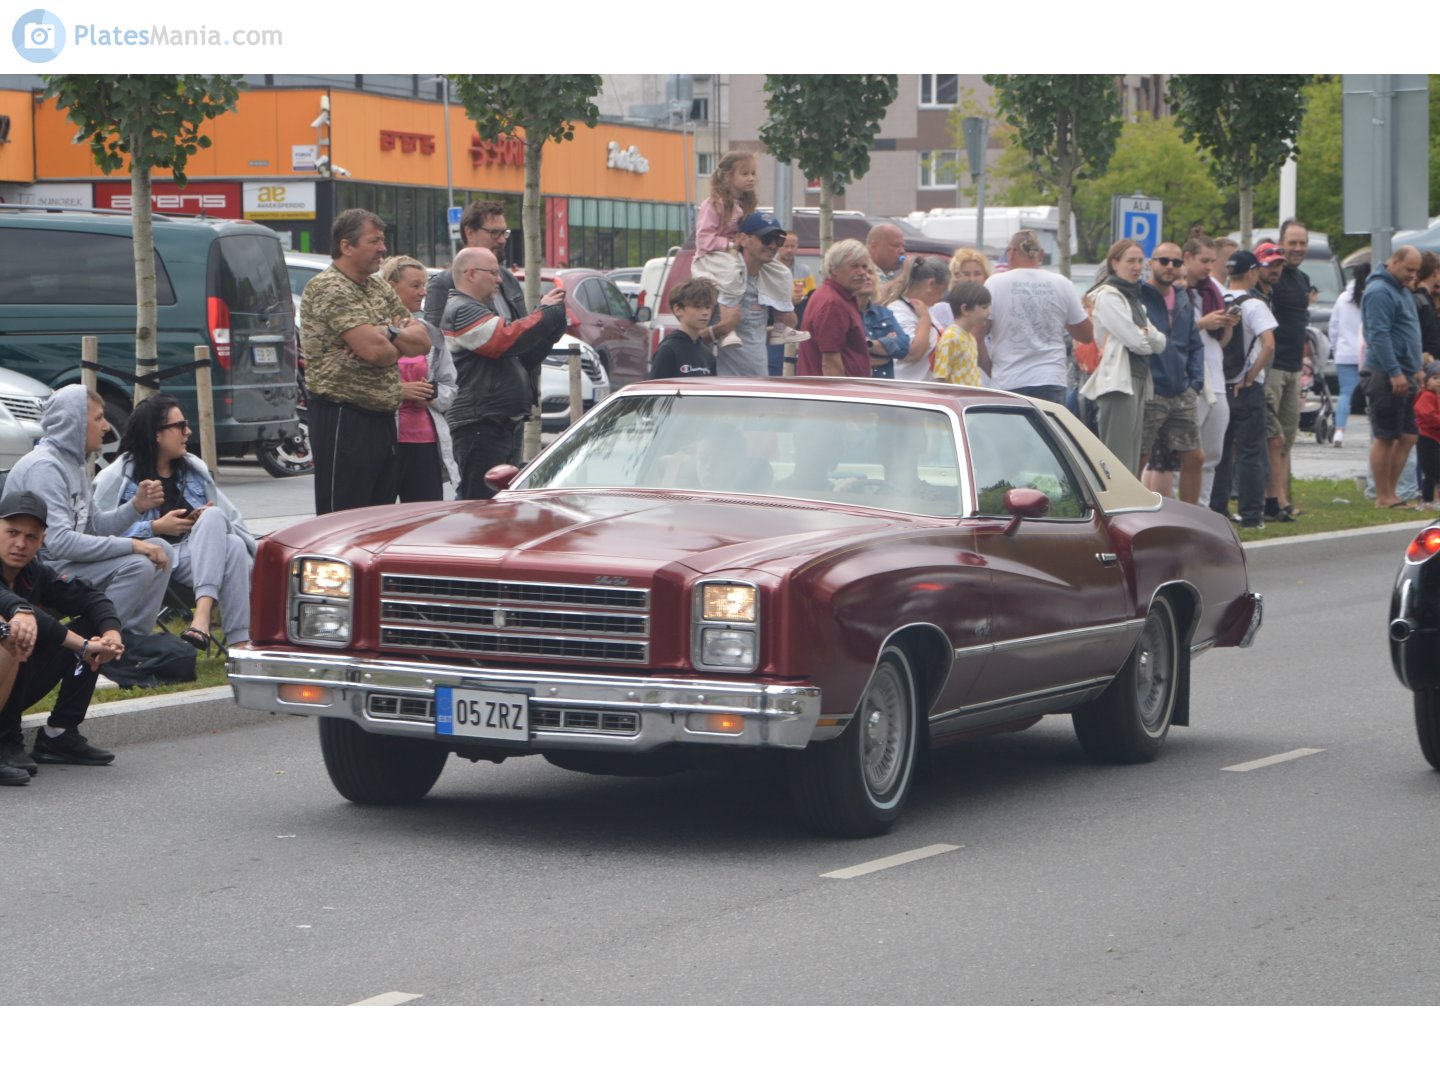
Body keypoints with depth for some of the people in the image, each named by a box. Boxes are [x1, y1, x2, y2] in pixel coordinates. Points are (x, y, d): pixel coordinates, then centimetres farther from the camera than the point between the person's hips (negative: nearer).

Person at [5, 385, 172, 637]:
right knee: (137, 565, -24)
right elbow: (59, 542, -27)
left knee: (161, 551, 3)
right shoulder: (43, 467, -18)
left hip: (66, 561, 10)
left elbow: (94, 526, 17)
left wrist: (136, 506, -1)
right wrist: (132, 545, -25)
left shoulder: (75, 465, 14)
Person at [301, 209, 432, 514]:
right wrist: (400, 345, 1)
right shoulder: (328, 288, -12)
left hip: (381, 418, 9)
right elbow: (373, 350, -22)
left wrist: (389, 333, -10)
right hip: (342, 419, -9)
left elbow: (423, 341, 10)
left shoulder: (380, 289, 16)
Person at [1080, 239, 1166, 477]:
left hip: (1139, 382, 9)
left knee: (1132, 464, 7)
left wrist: (1146, 334, -7)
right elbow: (1136, 342, -13)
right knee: (1119, 460, -13)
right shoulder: (1107, 296, -6)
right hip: (1118, 382, -9)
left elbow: (1160, 343, 13)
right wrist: (1149, 339, 8)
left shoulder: (1134, 297, 22)